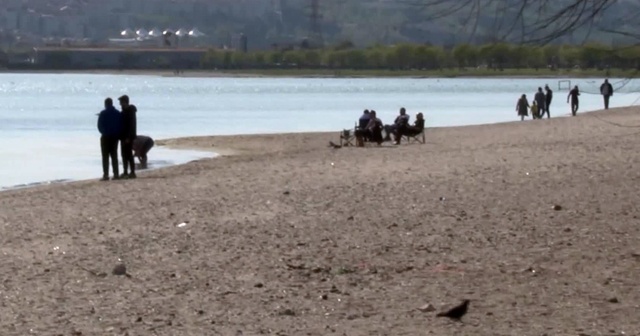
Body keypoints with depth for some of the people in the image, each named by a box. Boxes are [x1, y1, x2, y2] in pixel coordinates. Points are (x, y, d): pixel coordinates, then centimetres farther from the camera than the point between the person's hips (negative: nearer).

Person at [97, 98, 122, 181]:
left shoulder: (103, 113, -11)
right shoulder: (118, 113, 3)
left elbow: (100, 126, -7)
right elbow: (121, 125, 3)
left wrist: (104, 133, 10)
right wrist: (117, 134, 10)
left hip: (106, 137, -4)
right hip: (115, 137, 4)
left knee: (105, 156, -2)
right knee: (114, 156, 10)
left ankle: (106, 175, -8)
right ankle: (116, 174, 6)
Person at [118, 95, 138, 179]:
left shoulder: (130, 111, -15)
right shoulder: (125, 111, 15)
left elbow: (132, 125, -21)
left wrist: (128, 137, -24)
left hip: (128, 137, -10)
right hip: (124, 137, 10)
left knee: (128, 155, -8)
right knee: (125, 155, 12)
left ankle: (132, 173, -7)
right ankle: (125, 172, 16)